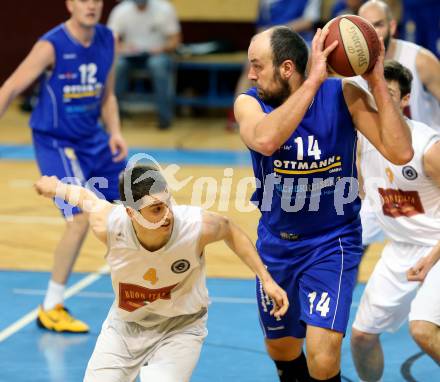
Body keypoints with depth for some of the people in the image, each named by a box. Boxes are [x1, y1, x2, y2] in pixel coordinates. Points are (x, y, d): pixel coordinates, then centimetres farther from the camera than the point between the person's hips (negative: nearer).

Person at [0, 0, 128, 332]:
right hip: (56, 142, -7)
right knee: (82, 218, -20)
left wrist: (115, 132, -4)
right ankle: (51, 309, -7)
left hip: (93, 139, 7)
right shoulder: (51, 46, -19)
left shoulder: (106, 40, 0)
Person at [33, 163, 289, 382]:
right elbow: (86, 198, -5)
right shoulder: (109, 225, -29)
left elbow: (230, 231, -6)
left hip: (179, 328, -2)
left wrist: (266, 279, -3)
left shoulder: (197, 226, -30)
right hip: (125, 324, 2)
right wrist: (58, 188, 16)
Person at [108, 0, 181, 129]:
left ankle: (165, 117, -30)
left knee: (158, 64, -37)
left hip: (156, 53, -1)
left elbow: (175, 40, -2)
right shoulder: (120, 11, -1)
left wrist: (162, 48, -24)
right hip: (130, 54, 1)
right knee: (116, 65, -32)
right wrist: (121, 47, -28)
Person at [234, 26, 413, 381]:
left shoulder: (343, 95, -14)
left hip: (332, 242, -3)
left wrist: (377, 82, -27)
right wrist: (313, 80, -38)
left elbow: (401, 153, -23)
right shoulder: (249, 103, -13)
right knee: (281, 349, 20)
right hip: (276, 243, 3)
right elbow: (265, 140, -38)